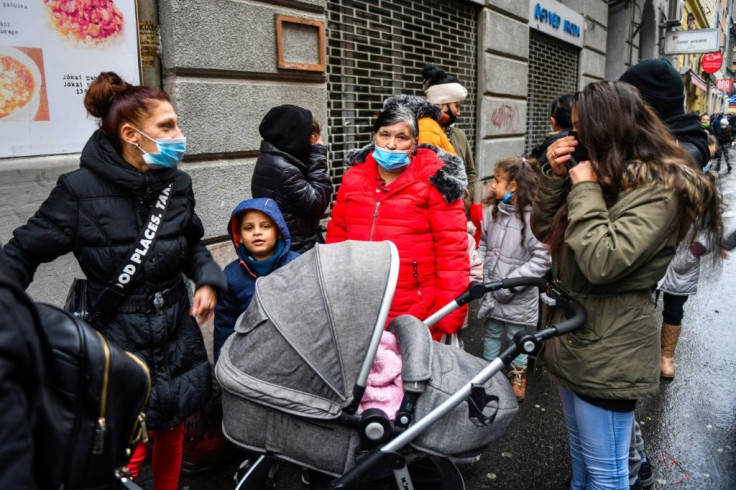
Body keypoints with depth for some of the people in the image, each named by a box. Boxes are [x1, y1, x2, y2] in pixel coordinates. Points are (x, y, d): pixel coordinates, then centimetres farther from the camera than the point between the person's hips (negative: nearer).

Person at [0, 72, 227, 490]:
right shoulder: (81, 190, -14)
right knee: (129, 452, -1)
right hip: (119, 340, -4)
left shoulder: (177, 184, -1)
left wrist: (208, 281, -3)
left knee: (173, 432, 18)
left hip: (178, 335, 5)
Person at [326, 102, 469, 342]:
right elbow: (337, 236, 11)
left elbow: (452, 249, -11)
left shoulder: (433, 181, -8)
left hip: (416, 316, -4)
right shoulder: (353, 178, 5)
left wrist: (450, 316, -14)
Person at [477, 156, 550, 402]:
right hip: (491, 291, 5)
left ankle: (518, 378, 36)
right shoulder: (492, 211, -1)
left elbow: (541, 261, -19)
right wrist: (480, 272, 0)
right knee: (491, 333, 20)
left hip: (518, 296, -5)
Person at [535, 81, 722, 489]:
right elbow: (544, 230, 9)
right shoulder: (605, 175, 8)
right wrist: (556, 176, -4)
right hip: (573, 338, 9)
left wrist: (585, 189, -20)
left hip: (609, 353, -8)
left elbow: (603, 263, -29)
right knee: (580, 454, 26)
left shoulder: (659, 189, -18)